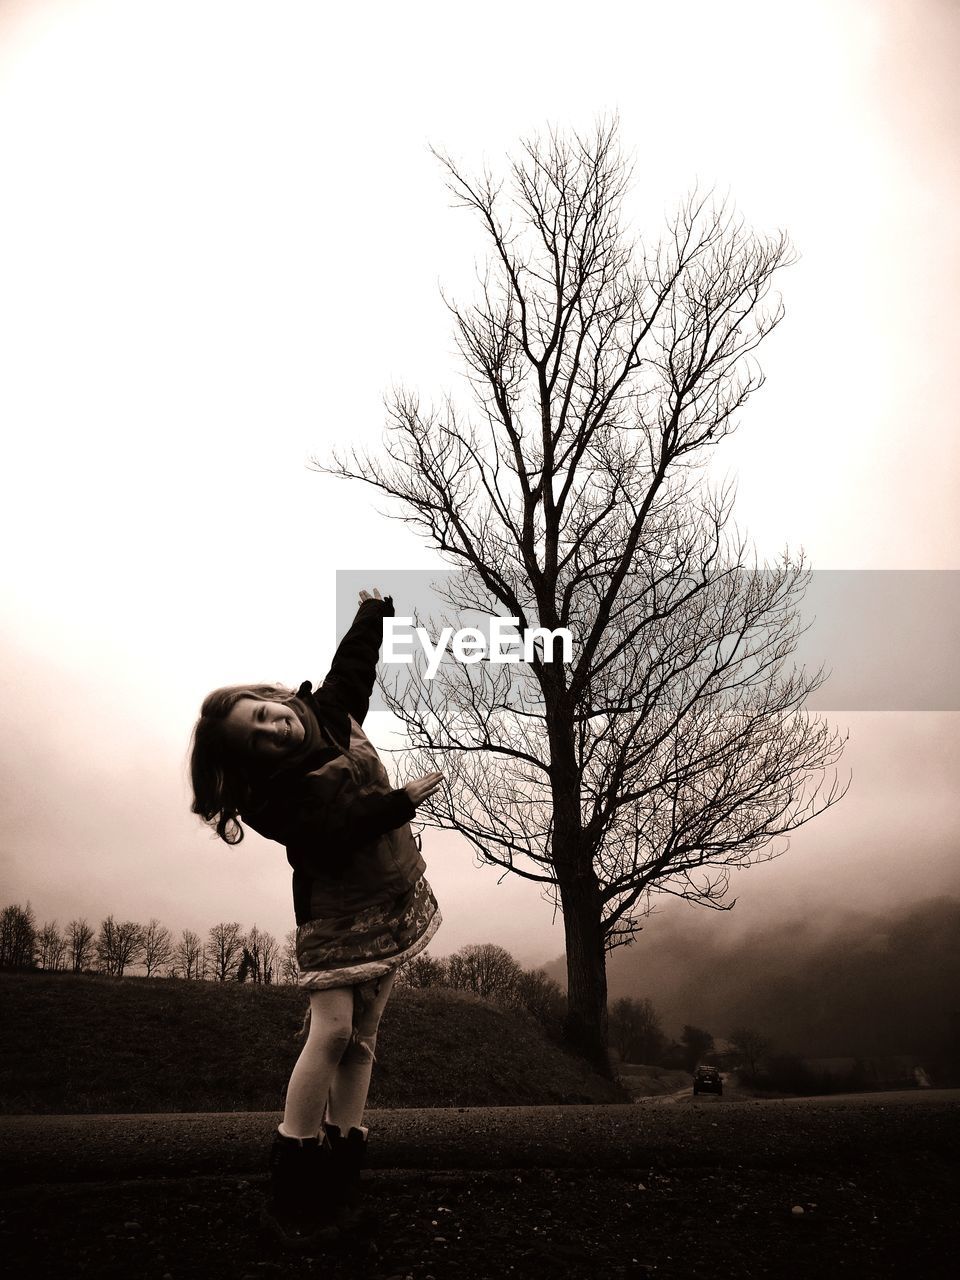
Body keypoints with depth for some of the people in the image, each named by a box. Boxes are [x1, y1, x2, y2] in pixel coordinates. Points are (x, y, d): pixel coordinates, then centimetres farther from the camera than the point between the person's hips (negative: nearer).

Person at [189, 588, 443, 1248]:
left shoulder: (329, 712, -1)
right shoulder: (276, 794, -19)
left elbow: (353, 662, 14)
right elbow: (336, 833, -30)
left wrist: (374, 612, 13)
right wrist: (401, 801, -27)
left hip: (392, 904, 6)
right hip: (338, 913, -6)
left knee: (363, 1034, 4)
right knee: (333, 1030, -15)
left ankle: (337, 1185, 9)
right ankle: (290, 1195, -4)